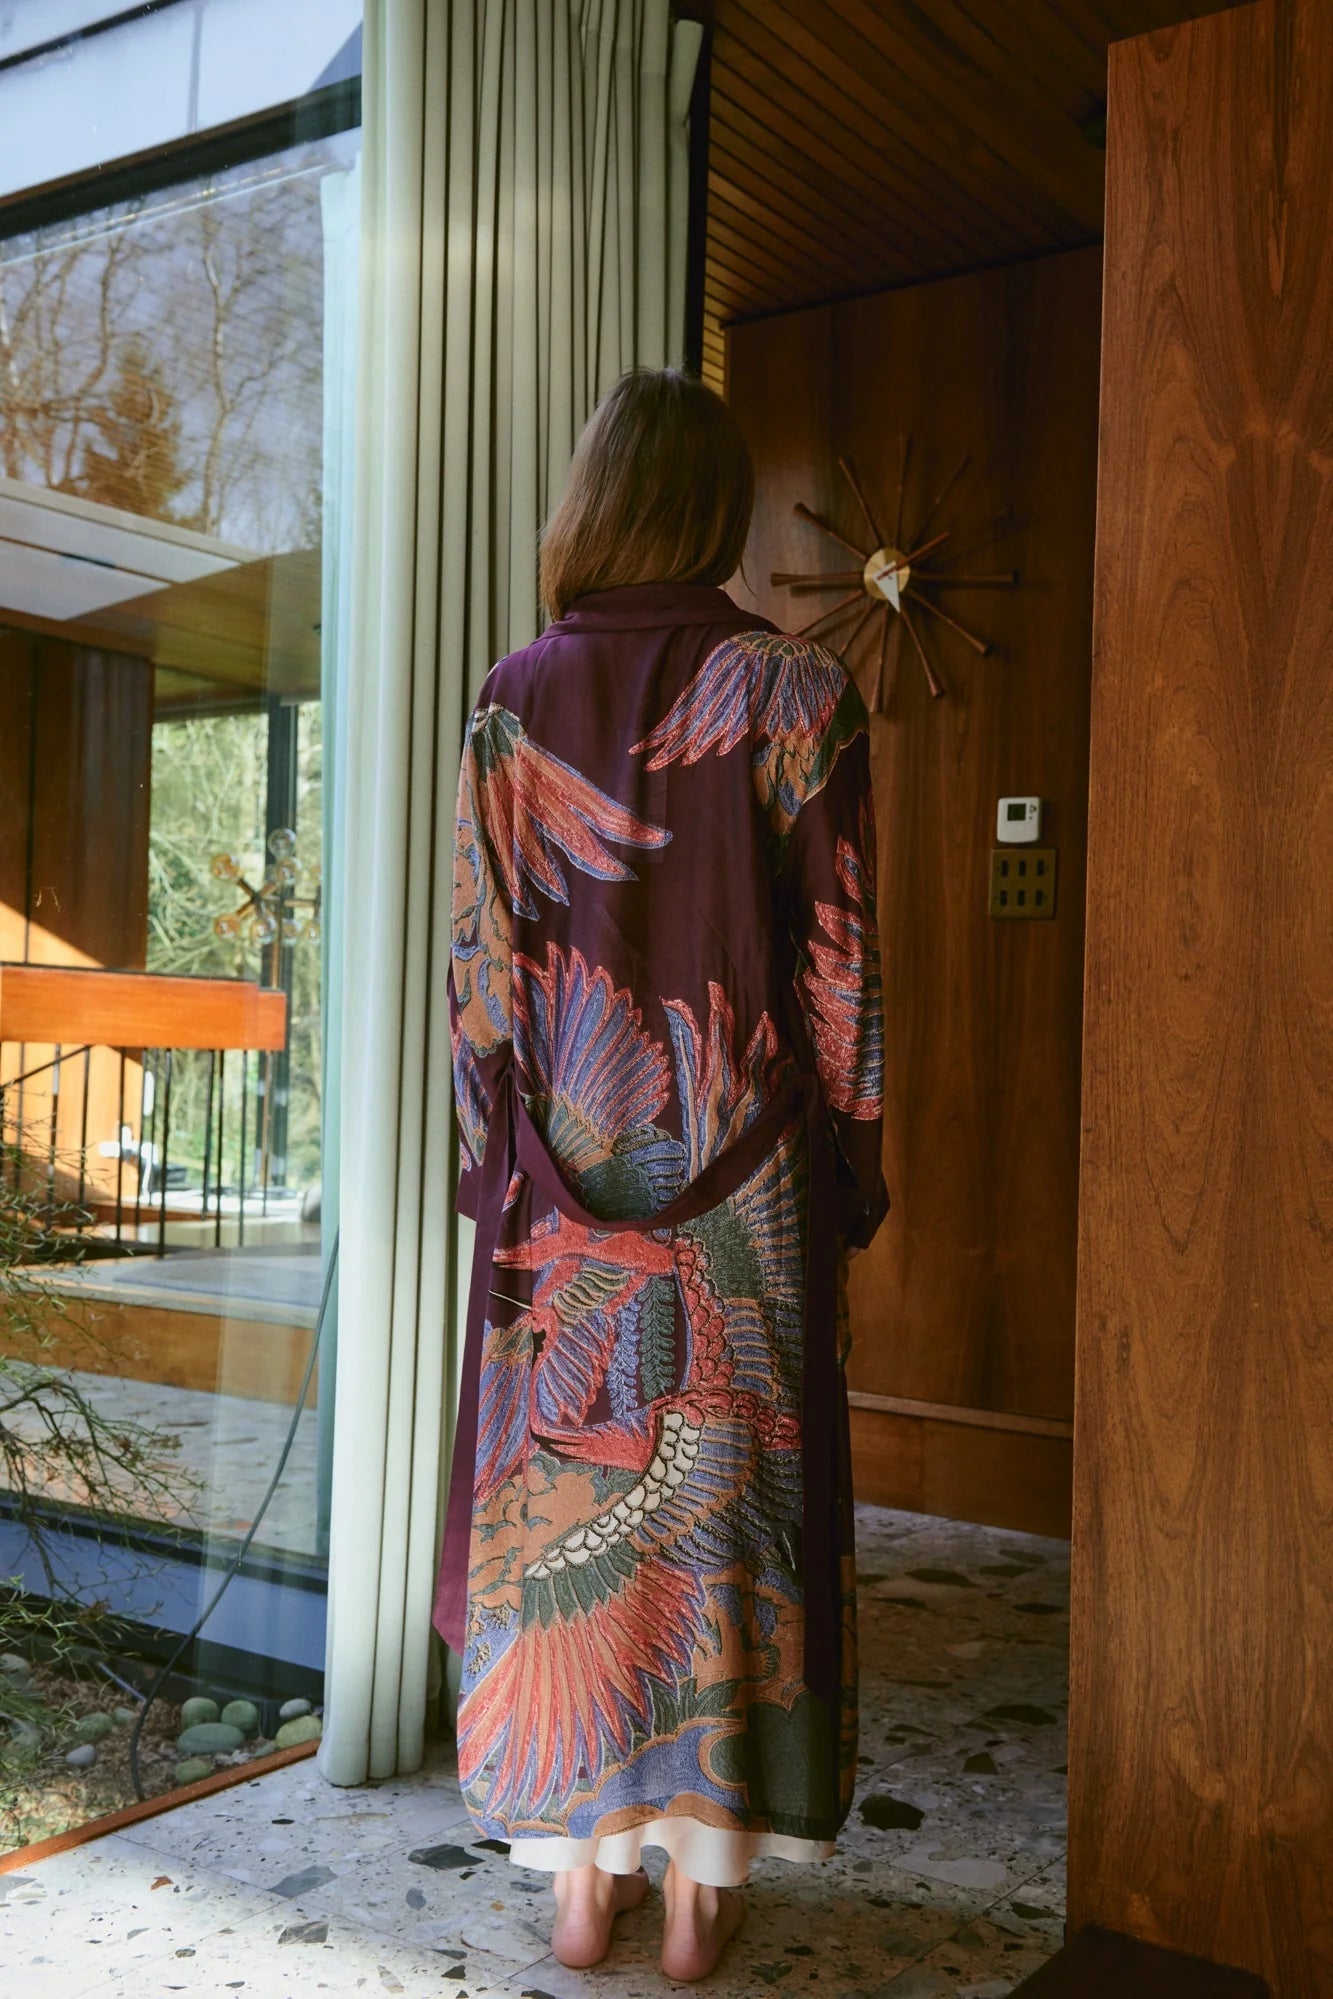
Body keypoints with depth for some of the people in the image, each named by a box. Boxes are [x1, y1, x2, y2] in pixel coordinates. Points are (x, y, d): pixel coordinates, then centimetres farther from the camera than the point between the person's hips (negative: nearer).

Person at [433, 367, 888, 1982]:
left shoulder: (513, 701, 1)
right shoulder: (794, 694, -4)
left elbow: (478, 958, 1)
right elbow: (837, 961, -5)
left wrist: (492, 1161, 8)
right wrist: (850, 1163, 4)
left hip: (562, 1162, 2)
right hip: (741, 1159, -1)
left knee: (564, 1486, 9)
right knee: (725, 1485, 7)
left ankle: (582, 1874, 18)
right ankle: (700, 1880, 16)